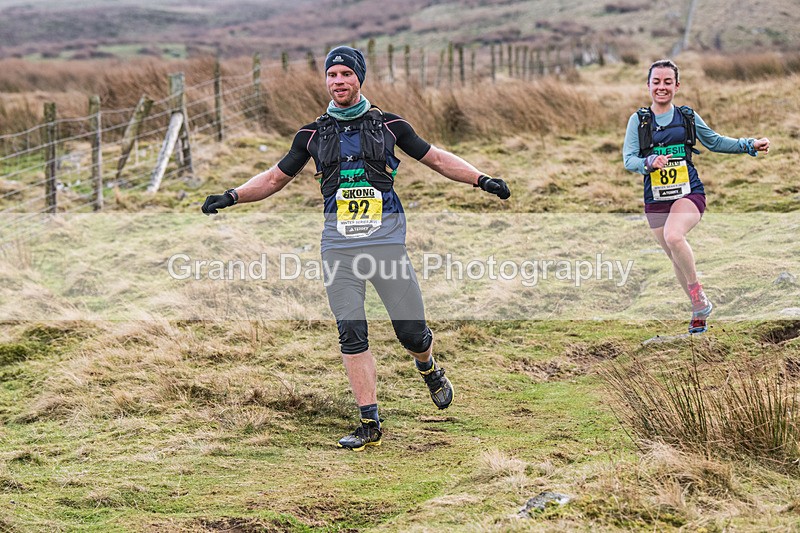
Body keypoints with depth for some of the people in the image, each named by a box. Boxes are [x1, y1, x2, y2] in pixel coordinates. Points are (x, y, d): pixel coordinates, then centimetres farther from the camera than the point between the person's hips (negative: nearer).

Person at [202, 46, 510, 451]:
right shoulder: (313, 133, 11)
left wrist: (481, 179, 5)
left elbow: (437, 159, 15)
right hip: (339, 242, 1)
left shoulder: (388, 125, 8)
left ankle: (428, 368, 34)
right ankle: (370, 425, -1)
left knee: (411, 332, -2)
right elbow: (275, 178, 20)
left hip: (386, 238, -1)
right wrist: (232, 197, 7)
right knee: (351, 335, -6)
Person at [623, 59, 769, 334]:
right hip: (656, 199, 2)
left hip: (689, 193, -2)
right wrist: (649, 162, -25)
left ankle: (698, 294, -12)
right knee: (676, 258, 9)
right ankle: (699, 310, 28)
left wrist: (750, 145, 10)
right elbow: (628, 159, -4)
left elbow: (715, 142, 18)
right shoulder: (638, 120, 2)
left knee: (673, 236, -31)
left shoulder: (688, 116, 5)